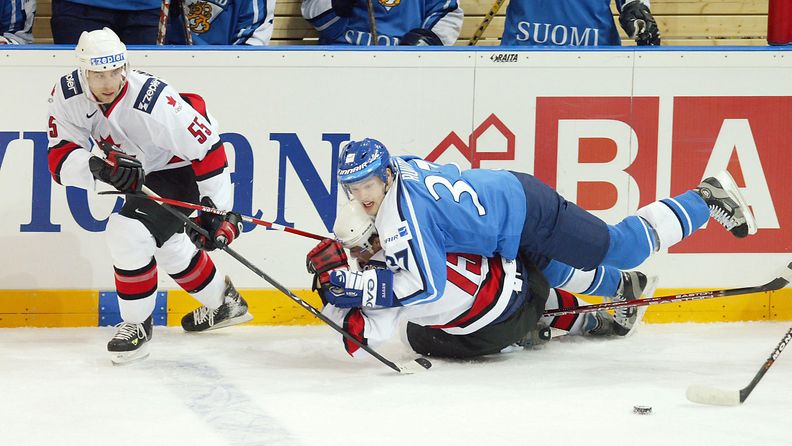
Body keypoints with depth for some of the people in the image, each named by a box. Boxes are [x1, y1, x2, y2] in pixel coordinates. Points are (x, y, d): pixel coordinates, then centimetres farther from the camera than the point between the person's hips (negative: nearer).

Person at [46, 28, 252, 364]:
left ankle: (137, 324, -6)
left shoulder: (154, 101, -37)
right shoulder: (68, 95, -21)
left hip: (179, 170, -8)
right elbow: (60, 159, -22)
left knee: (128, 233, -25)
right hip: (139, 175, 8)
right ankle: (224, 303, 51)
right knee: (166, 246, 26)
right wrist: (98, 166, -44)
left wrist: (218, 211, -24)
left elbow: (208, 147, -28)